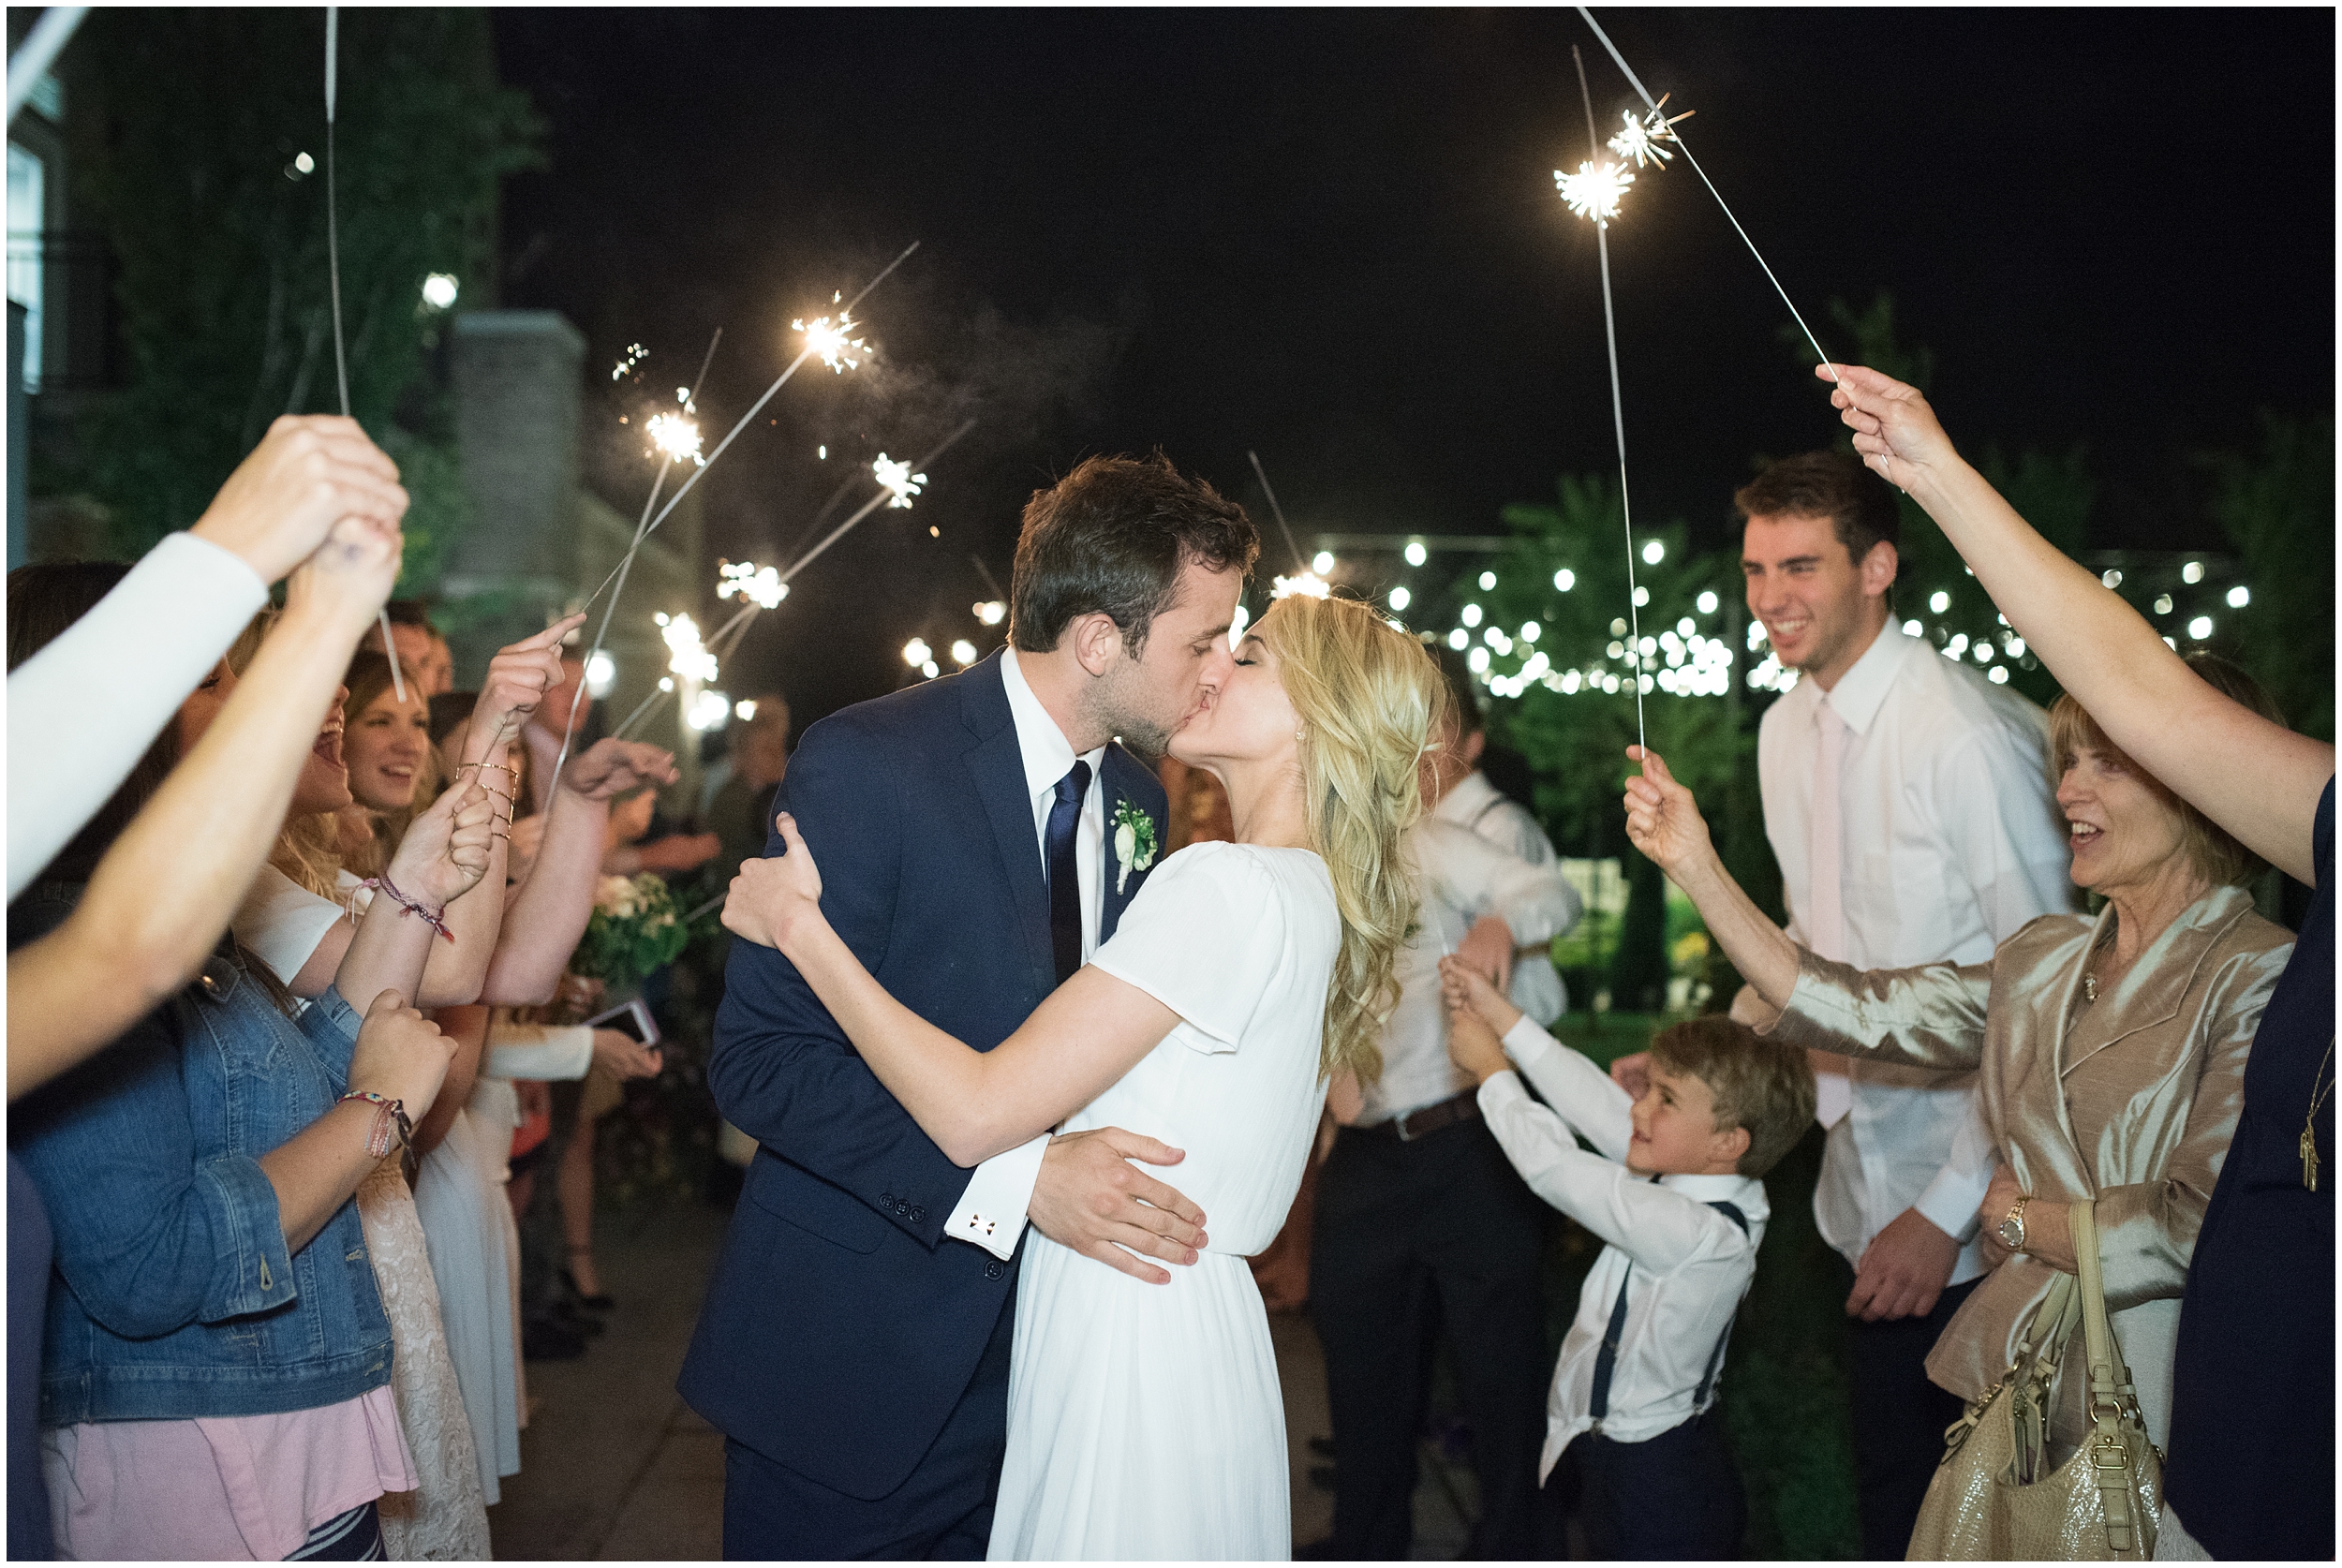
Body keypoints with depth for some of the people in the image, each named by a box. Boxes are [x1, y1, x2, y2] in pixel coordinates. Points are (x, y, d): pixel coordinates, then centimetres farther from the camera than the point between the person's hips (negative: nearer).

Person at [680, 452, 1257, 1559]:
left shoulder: (1137, 801, 6)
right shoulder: (868, 763, -16)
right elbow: (759, 1059, -20)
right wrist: (1013, 1178, -27)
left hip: (1037, 1357, 6)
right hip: (851, 1362, -6)